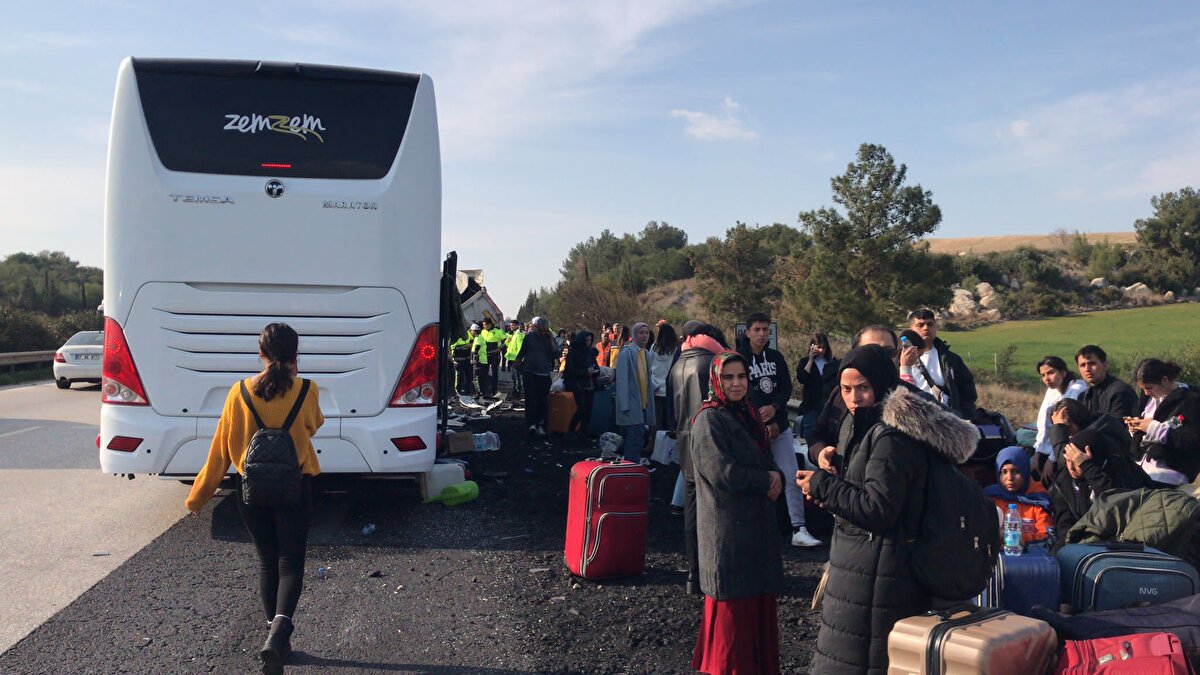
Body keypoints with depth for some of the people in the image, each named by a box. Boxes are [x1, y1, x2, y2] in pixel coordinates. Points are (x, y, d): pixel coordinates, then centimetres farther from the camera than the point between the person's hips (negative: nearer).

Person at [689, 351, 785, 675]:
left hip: (758, 525, 7)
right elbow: (723, 475, -20)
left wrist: (776, 477, -7)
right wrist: (767, 479, -9)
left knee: (759, 600, 10)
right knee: (732, 609, -1)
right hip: (728, 529, -7)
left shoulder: (747, 415, 12)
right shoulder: (709, 421, -11)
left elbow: (767, 462, 15)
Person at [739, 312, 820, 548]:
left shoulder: (776, 358, 10)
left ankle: (798, 530, 2)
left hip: (780, 426, 4)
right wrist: (763, 425, -11)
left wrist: (774, 407, -13)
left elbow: (787, 387, 8)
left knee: (792, 478, -1)